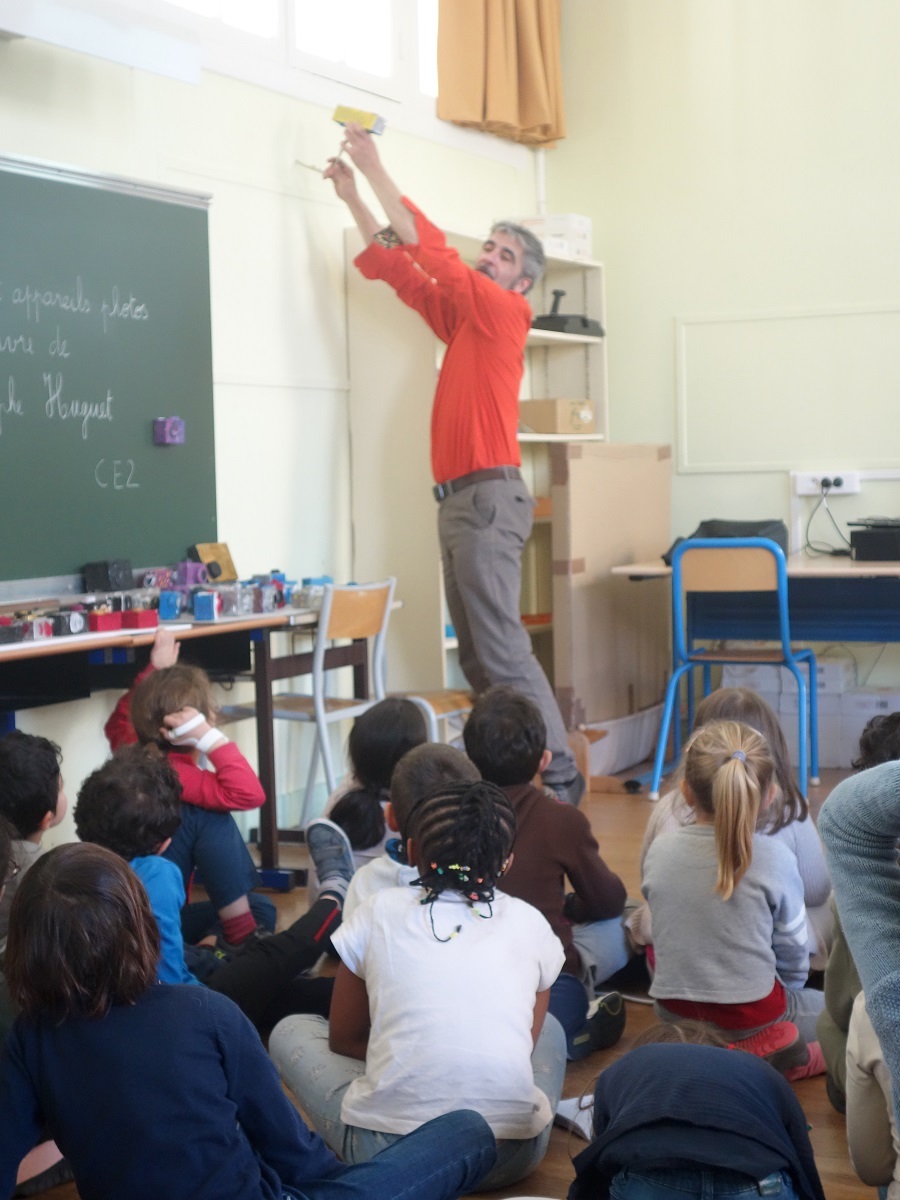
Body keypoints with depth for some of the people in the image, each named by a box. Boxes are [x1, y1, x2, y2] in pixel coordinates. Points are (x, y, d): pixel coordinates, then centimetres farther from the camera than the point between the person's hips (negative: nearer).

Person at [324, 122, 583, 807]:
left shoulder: (503, 313, -2)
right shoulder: (462, 318, 20)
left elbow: (431, 251, -8)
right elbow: (397, 269, 24)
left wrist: (377, 170, -4)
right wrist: (355, 199, 18)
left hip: (488, 496, -9)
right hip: (459, 497, 9)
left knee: (501, 648, -13)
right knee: (476, 654, 7)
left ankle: (559, 776, -12)